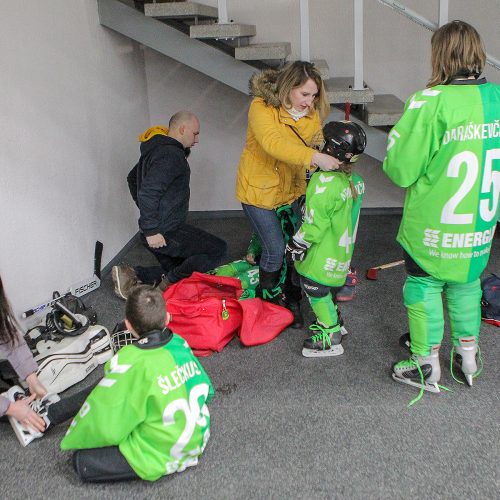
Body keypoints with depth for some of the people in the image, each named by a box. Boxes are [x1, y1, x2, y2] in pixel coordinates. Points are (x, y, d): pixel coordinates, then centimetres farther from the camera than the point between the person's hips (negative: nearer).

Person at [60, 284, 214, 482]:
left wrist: (73, 439, 2)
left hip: (162, 457, -7)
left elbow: (103, 423, -18)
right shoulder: (180, 343, -10)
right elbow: (207, 391, 3)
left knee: (81, 461, 0)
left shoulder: (130, 363, -27)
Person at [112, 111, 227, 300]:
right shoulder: (171, 154, -17)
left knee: (177, 273, 19)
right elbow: (148, 192, -28)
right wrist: (151, 230, -25)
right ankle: (168, 285, -6)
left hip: (159, 230, 10)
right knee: (218, 249, -6)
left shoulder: (154, 149, 16)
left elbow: (132, 178, 31)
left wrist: (147, 212, 33)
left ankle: (132, 274, 6)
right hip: (167, 233, -10)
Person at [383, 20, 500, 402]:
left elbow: (401, 170, -17)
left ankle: (427, 367, 24)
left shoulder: (432, 102, -21)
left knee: (424, 286, 11)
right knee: (466, 282, 23)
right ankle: (468, 356, 38)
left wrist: (395, 142, 2)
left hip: (432, 225, -5)